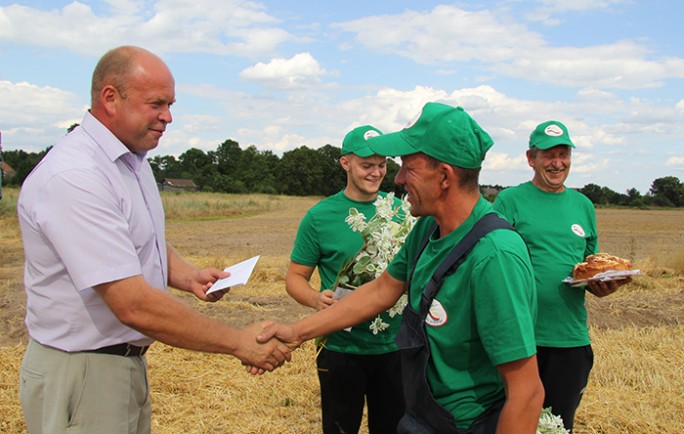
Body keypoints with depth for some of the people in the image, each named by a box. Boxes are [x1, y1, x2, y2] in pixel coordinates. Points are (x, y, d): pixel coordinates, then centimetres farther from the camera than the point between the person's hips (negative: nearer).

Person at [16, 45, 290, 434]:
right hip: (81, 374, -8)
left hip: (130, 361, 9)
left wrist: (189, 277, 0)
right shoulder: (73, 177, -24)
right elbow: (134, 305, -29)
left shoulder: (133, 160, 8)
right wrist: (238, 343, -22)